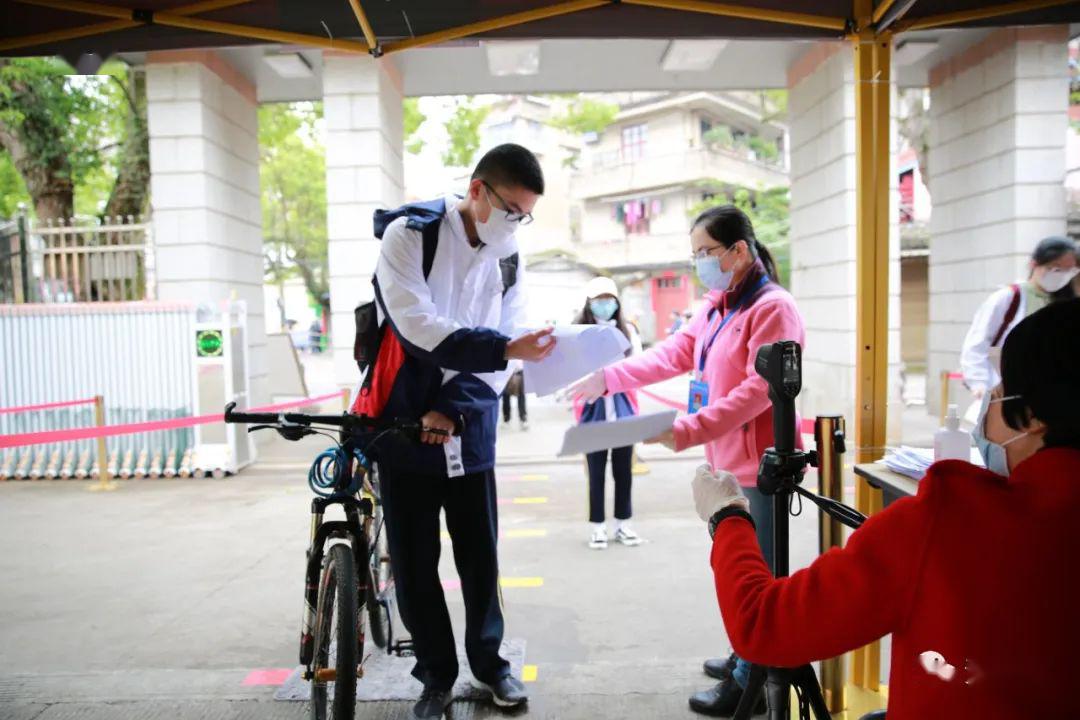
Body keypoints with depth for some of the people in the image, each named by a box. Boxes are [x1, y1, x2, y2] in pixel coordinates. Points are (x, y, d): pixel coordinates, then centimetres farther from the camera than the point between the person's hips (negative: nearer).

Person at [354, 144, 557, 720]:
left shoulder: (510, 265, 5)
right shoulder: (409, 235, -9)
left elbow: (499, 358, 1)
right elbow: (418, 325, -22)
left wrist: (452, 409, -14)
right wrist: (505, 347, -32)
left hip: (469, 429, 3)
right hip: (403, 424, -3)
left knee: (480, 553, 9)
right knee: (413, 560, 5)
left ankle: (489, 661, 31)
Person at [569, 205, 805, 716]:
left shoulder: (773, 308, -17)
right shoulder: (716, 305, 12)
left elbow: (760, 390, -25)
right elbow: (675, 353, 11)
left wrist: (689, 430, -30)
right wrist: (609, 377, 2)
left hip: (760, 463, -9)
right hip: (728, 457, 9)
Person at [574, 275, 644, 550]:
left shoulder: (628, 332, 7)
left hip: (623, 412, 2)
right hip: (593, 413, -2)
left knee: (623, 470, 10)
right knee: (597, 473, 4)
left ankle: (623, 523, 22)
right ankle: (597, 526, 15)